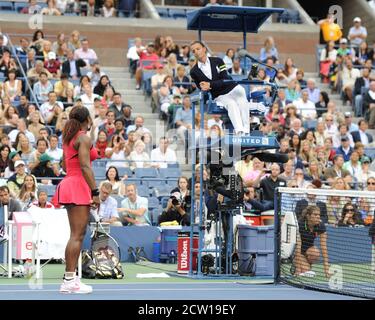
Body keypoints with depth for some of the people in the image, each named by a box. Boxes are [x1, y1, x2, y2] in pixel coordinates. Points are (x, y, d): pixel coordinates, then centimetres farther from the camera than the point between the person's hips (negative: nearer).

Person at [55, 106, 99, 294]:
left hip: (69, 183, 9)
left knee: (77, 234, 12)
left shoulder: (68, 138, 16)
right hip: (79, 187, -9)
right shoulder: (84, 138, -11)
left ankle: (70, 278, 12)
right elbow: (85, 167, -18)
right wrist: (95, 192, -19)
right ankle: (69, 281, -12)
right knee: (77, 235, -10)